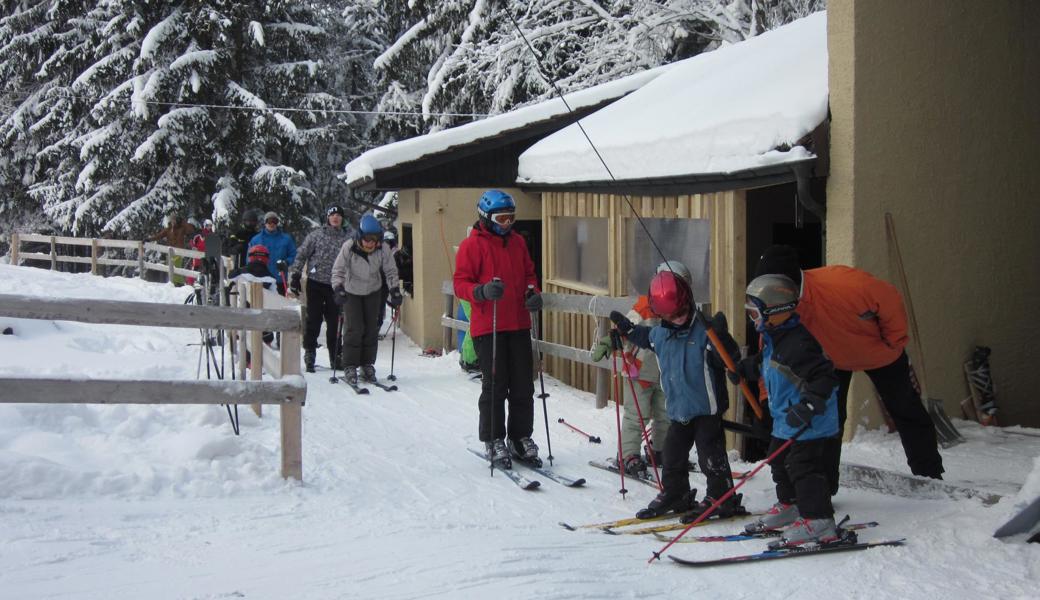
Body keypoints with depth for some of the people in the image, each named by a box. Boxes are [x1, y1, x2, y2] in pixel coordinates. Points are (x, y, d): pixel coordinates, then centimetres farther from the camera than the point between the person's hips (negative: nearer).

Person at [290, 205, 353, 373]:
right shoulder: (316, 235, -1)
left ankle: (335, 356, 16)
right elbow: (301, 255, 1)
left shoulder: (348, 238, 3)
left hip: (335, 285, 2)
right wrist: (295, 277, -3)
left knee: (334, 322, 7)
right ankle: (309, 355, 10)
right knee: (313, 320, 2)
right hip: (315, 283, -1)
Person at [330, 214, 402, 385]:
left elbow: (391, 271, -8)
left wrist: (395, 290, -15)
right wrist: (338, 288, -32)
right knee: (354, 329, -10)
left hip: (373, 292, 3)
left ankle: (367, 365, 15)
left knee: (371, 329, 3)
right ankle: (350, 367, -1)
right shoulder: (348, 248, -27)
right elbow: (338, 270, -19)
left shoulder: (383, 249, -21)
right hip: (352, 292, -2)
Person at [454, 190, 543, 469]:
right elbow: (460, 283, -9)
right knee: (495, 386, -1)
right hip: (488, 327, -6)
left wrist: (533, 294, 1)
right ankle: (493, 441, 11)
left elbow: (529, 274, 22)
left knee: (523, 386, 9)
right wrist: (482, 291, -29)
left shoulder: (517, 242, 14)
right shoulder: (472, 245, -6)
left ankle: (520, 438, 21)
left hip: (519, 325, 6)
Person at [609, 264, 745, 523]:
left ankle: (722, 498, 10)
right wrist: (627, 329, 24)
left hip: (706, 406, -7)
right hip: (678, 408, 7)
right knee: (673, 454, 15)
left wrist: (721, 338, -37)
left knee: (711, 456, -3)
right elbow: (645, 338, 29)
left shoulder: (704, 330, -16)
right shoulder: (659, 334, 4)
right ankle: (674, 495, 31)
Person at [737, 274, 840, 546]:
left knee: (803, 467, -10)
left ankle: (819, 521, -4)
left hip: (808, 423, -11)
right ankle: (789, 507, 37)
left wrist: (809, 405, -39)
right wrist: (743, 368, 31)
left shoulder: (797, 344, -26)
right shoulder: (775, 339, 7)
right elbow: (763, 364, 30)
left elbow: (824, 377, -31)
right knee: (780, 461, 21)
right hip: (785, 420, 11)